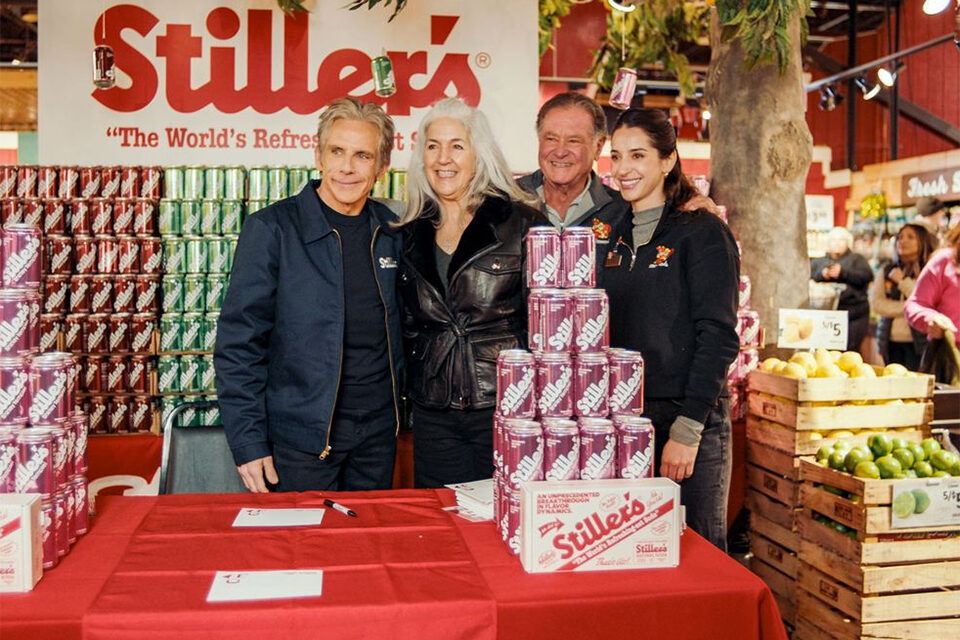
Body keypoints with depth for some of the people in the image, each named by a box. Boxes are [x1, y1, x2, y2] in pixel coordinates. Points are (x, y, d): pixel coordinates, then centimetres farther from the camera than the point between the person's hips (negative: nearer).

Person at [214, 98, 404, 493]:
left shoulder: (391, 233, 5)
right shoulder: (271, 229, -9)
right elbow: (237, 345, -9)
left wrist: (398, 408, 9)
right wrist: (248, 442, -12)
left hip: (378, 433, 5)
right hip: (301, 437, -4)